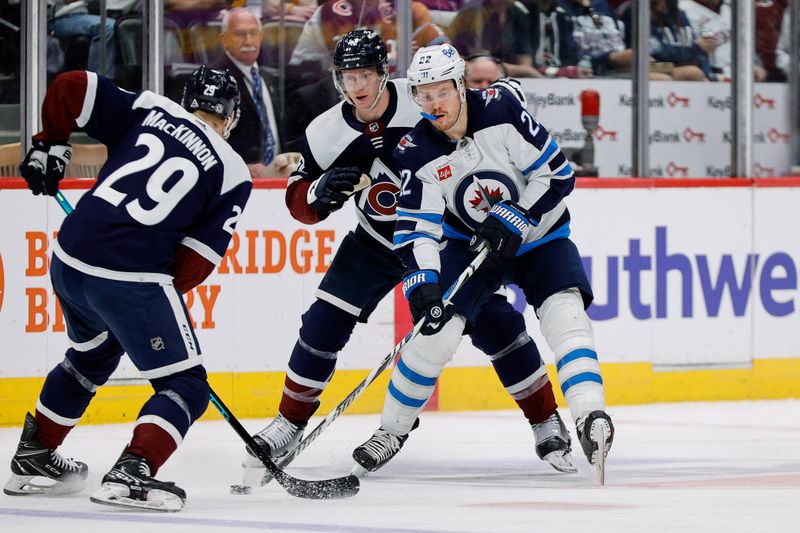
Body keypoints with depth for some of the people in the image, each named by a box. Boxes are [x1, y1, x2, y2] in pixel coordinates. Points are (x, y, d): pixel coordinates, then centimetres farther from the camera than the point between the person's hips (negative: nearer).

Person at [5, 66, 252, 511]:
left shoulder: (151, 110, 12)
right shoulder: (234, 174, 5)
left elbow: (71, 88, 6)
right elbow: (198, 258, -1)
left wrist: (50, 147, 19)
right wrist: (167, 291, 14)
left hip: (70, 258, 6)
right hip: (134, 276, -6)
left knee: (93, 356, 34)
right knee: (186, 386, 6)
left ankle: (34, 458, 41)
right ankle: (132, 474, -16)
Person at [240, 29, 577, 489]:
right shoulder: (328, 134, -14)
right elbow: (299, 200, -3)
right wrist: (321, 192, -25)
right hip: (379, 240, 3)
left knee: (494, 322, -12)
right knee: (325, 322, -8)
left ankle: (547, 424, 2)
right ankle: (290, 424, 9)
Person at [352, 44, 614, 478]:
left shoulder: (500, 110, -22)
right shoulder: (416, 153, -15)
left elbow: (556, 173, -18)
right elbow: (416, 229, -16)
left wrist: (512, 220, -25)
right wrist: (422, 282, -31)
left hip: (538, 235, -2)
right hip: (470, 242, 2)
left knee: (564, 312, -24)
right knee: (436, 327, -10)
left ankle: (590, 418, -33)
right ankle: (391, 431, 7)